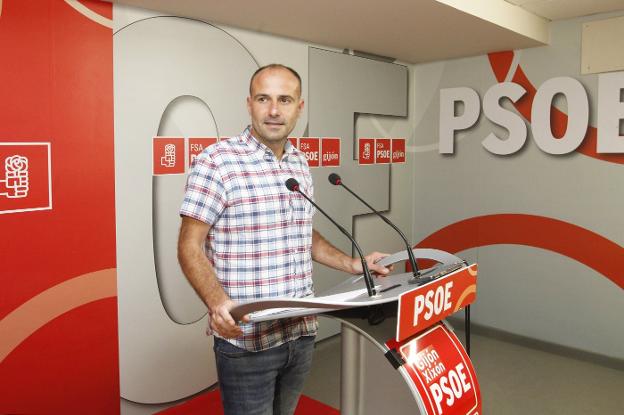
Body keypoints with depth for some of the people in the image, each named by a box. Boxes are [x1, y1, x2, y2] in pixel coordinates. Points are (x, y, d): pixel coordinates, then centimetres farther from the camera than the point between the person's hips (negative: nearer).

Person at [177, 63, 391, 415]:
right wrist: (217, 301, -27)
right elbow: (190, 247, -12)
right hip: (246, 338, -6)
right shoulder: (217, 162, -12)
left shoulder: (300, 164, 9)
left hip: (302, 332, 7)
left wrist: (353, 264, 12)